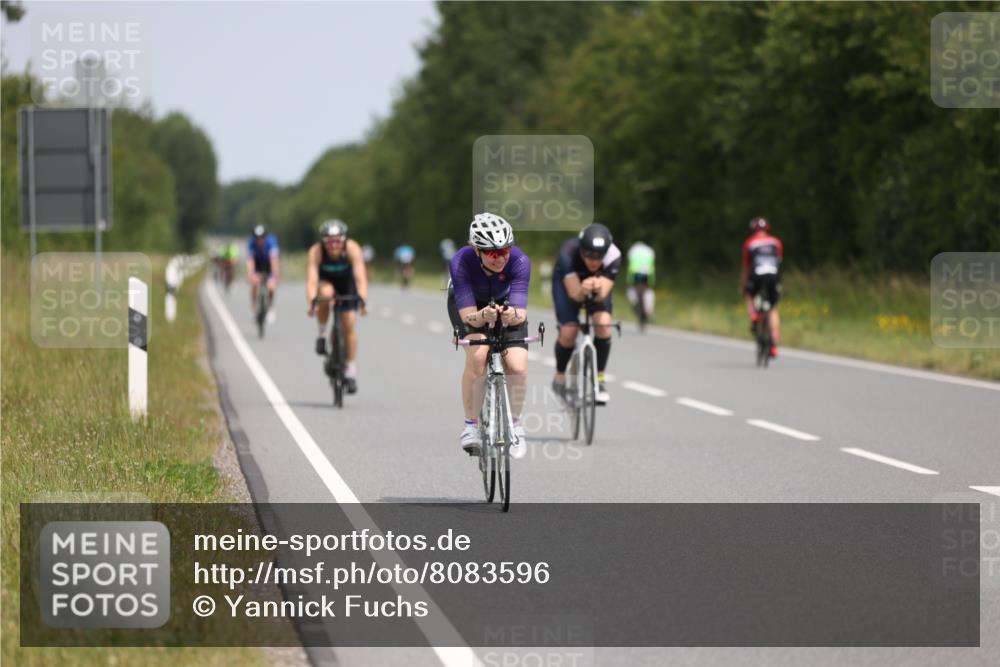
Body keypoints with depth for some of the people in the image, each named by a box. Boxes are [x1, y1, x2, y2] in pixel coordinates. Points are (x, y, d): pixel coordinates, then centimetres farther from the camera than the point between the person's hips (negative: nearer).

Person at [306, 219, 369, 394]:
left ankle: (351, 371, 4)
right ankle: (323, 334, -14)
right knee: (325, 293, -36)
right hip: (326, 282, 0)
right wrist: (311, 302, -57)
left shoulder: (352, 249, -33)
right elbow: (311, 279, -41)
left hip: (347, 284, 0)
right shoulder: (316, 251, -32)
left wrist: (362, 300, -56)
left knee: (349, 326, -8)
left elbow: (361, 277, -41)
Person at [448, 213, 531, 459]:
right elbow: (469, 316, -38)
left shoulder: (519, 261, -33)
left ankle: (515, 422, 7)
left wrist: (513, 315, -61)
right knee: (477, 356, -29)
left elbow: (521, 313, -38)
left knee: (518, 367, -19)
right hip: (469, 304, -1)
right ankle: (471, 424, -11)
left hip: (505, 303, 1)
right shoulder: (461, 263, -35)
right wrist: (483, 316, -60)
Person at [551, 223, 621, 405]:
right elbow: (575, 295, -39)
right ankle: (559, 376, 10)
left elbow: (602, 296, -38)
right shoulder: (569, 253, -39)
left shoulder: (613, 256, -35)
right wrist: (583, 290, -62)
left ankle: (599, 379, -4)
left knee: (604, 326, -23)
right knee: (568, 332, -19)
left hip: (599, 282, 1)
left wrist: (598, 289, -61)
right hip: (569, 282, -1)